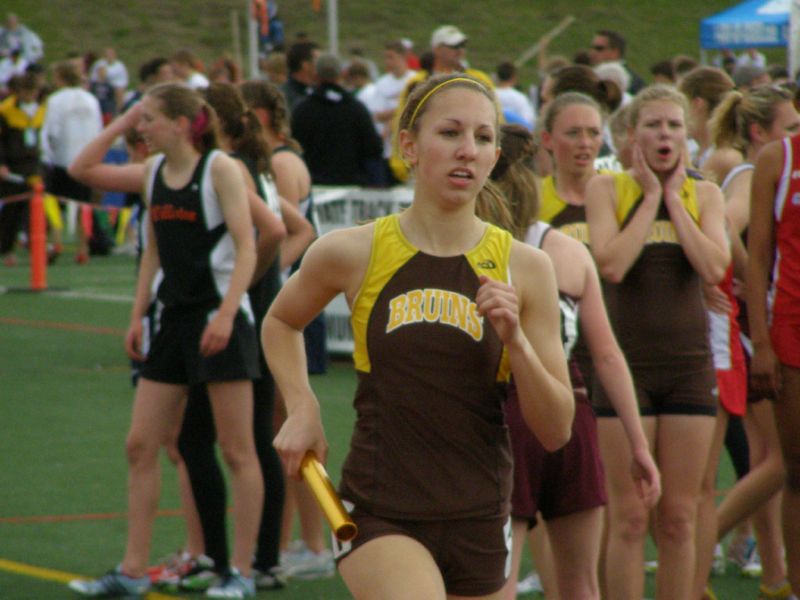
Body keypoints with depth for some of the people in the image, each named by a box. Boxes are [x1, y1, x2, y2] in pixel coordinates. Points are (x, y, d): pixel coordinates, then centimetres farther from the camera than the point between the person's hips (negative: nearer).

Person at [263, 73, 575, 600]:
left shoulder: (524, 268, -1)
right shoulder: (353, 253, -2)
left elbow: (556, 431, -1)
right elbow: (281, 323, 20)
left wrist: (516, 340, -15)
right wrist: (302, 409, 5)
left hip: (479, 521, 3)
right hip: (377, 512, -3)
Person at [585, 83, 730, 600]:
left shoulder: (704, 195, 8)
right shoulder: (608, 189, 0)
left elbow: (714, 268, -9)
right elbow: (611, 265, -16)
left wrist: (675, 200, -5)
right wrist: (651, 197, -8)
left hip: (690, 363, 3)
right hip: (628, 361, -3)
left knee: (680, 518, 4)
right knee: (630, 517, -5)